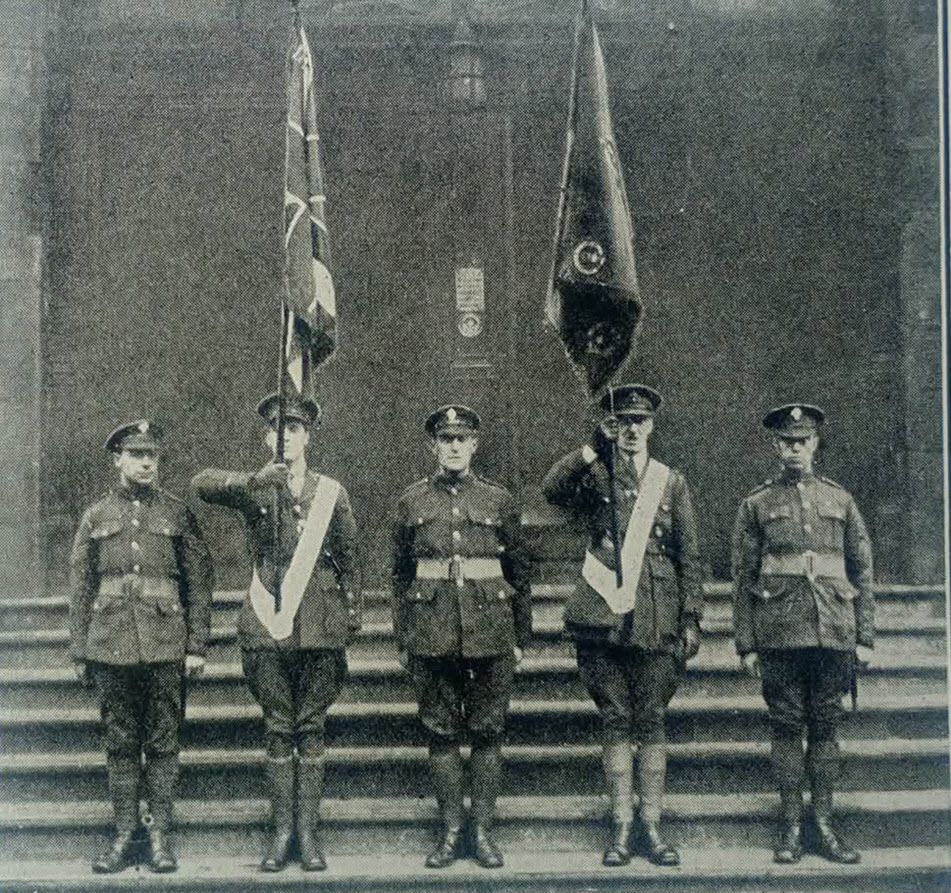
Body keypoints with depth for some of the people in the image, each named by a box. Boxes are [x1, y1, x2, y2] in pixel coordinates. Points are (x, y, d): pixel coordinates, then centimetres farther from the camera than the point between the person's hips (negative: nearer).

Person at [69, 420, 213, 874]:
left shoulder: (177, 513, 5)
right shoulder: (96, 516, 8)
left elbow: (199, 582, 3)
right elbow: (80, 587, 10)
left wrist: (197, 645, -3)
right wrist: (79, 650, 5)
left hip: (166, 647, -1)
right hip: (111, 645, 1)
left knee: (163, 743, 3)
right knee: (120, 743, 6)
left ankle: (160, 836, 10)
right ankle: (124, 835, 14)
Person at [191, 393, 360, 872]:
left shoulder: (331, 492, 8)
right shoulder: (253, 489, 5)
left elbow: (348, 560, 12)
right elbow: (202, 482, -14)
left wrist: (352, 619, 9)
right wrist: (255, 478, -29)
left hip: (319, 627, 0)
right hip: (268, 623, 0)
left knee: (311, 728, 4)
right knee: (278, 729, 4)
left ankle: (309, 832, 10)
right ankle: (282, 831, 12)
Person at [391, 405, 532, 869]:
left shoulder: (499, 500, 5)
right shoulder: (412, 502, 6)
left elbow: (521, 571, 9)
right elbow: (400, 574, 9)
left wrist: (521, 636, 7)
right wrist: (402, 639, 6)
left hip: (490, 630, 0)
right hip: (432, 632, 0)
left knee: (488, 732, 4)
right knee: (441, 732, 5)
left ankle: (483, 830, 14)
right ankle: (451, 830, 14)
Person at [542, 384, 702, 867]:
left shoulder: (672, 482, 11)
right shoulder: (594, 476, 7)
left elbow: (688, 556, 11)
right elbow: (551, 488, -15)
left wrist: (691, 619, 5)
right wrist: (595, 447, -18)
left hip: (656, 618, 1)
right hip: (603, 613, -1)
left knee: (652, 719, 3)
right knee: (615, 718, 3)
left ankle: (651, 825, 9)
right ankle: (621, 825, 9)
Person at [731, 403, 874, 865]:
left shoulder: (840, 500, 11)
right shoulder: (756, 505, 6)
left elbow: (862, 570, 11)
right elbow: (743, 578, 5)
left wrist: (865, 636, 5)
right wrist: (746, 644, 0)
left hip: (833, 633, 2)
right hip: (780, 634, -1)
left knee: (826, 727, 6)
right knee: (786, 727, 2)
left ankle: (823, 824, 13)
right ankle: (791, 824, 10)